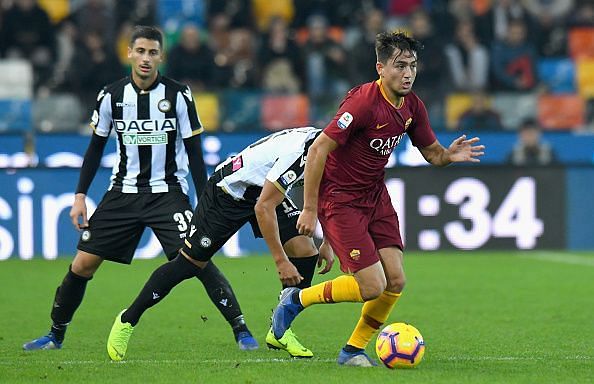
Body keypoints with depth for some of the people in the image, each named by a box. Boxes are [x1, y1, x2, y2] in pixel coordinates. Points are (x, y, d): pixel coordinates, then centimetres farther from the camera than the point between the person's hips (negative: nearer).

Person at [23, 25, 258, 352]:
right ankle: (55, 335, 15)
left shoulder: (178, 95, -7)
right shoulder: (112, 95, -1)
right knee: (83, 263, -2)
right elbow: (96, 147, 9)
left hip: (167, 192, -2)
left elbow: (194, 151, -2)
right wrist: (80, 196, 4)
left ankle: (241, 331, -10)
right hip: (123, 191, 2)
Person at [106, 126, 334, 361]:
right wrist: (281, 261, -31)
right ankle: (127, 321, 11)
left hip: (264, 190, 8)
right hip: (229, 190, -8)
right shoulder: (297, 154, -37)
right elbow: (263, 208, -33)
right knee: (191, 262, -4)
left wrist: (326, 243, 6)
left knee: (305, 251, -8)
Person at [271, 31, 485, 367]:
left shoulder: (412, 106, 1)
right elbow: (318, 150, -22)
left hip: (376, 196, 8)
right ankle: (297, 299, 10)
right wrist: (309, 210, -20)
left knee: (395, 281, -3)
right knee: (373, 286, -13)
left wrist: (450, 155, -12)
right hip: (340, 198, -8)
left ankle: (354, 349, 16)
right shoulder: (364, 101, -23)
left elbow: (432, 152, 13)